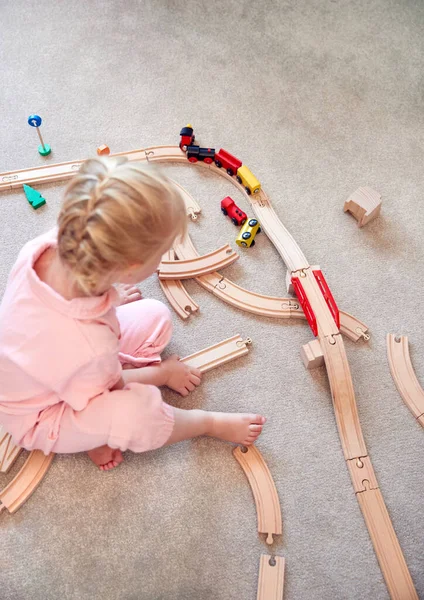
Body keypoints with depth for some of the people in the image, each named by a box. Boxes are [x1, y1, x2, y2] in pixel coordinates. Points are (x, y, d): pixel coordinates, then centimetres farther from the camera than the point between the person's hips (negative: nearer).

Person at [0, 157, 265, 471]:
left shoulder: (49, 246, -28)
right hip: (39, 416, -7)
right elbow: (112, 387, -18)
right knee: (141, 410, -32)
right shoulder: (89, 348, -45)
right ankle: (213, 423, 2)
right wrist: (162, 373, -2)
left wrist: (108, 297, 15)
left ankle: (101, 427, 2)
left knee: (155, 316, 2)